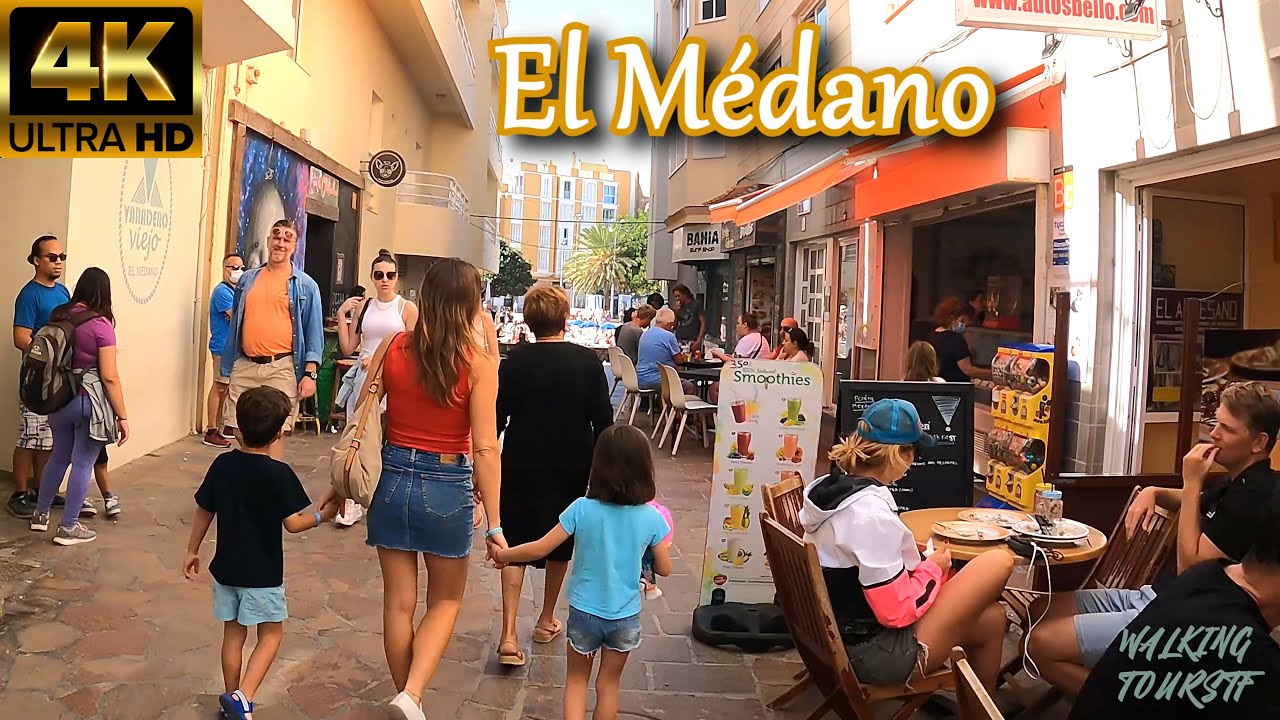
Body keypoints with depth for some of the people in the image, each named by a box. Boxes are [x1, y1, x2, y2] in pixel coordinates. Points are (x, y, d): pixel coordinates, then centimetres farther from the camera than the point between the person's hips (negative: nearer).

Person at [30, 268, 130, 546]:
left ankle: (40, 515, 34)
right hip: (90, 402, -7)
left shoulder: (58, 315, 3)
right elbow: (109, 377, -17)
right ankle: (68, 528, 12)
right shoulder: (101, 324, -16)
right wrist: (122, 415, -11)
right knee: (83, 464, 4)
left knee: (59, 456, 23)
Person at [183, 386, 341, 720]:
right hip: (263, 573, -5)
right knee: (271, 634, 9)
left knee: (234, 634, 17)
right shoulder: (280, 474, -18)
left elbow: (203, 512, 5)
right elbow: (292, 523, -16)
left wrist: (192, 551, 17)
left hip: (226, 567, 5)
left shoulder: (222, 465, -3)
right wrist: (322, 516, 1)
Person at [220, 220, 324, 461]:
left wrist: (310, 373, -10)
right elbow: (235, 325, 17)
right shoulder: (247, 279, 12)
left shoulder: (306, 285, 1)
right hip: (244, 367, 4)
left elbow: (314, 332, -1)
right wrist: (228, 370, 15)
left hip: (281, 369, -4)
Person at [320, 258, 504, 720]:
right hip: (446, 489, -3)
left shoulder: (392, 348, -4)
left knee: (399, 602, 18)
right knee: (446, 600, 19)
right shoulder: (479, 362, -13)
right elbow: (485, 448, -14)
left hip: (393, 479, 3)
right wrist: (494, 523, -8)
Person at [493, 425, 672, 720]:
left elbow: (540, 549, -11)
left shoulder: (582, 509, -17)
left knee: (576, 680, 22)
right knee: (608, 685, 21)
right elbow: (664, 569, -3)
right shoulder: (651, 518, -14)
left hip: (584, 613, -1)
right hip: (625, 618, 1)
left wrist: (501, 555, 4)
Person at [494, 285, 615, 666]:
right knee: (560, 543, 18)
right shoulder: (587, 361, -8)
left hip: (521, 466, -1)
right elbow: (603, 419, -6)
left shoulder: (514, 361, -9)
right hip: (571, 467, 1)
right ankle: (547, 620, 33)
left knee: (514, 546, 7)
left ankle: (508, 635, -3)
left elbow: (496, 417, -5)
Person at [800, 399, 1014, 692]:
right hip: (878, 652, -9)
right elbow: (897, 611, -23)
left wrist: (922, 567, 8)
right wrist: (934, 568, -6)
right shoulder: (872, 515, -27)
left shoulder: (826, 489, 0)